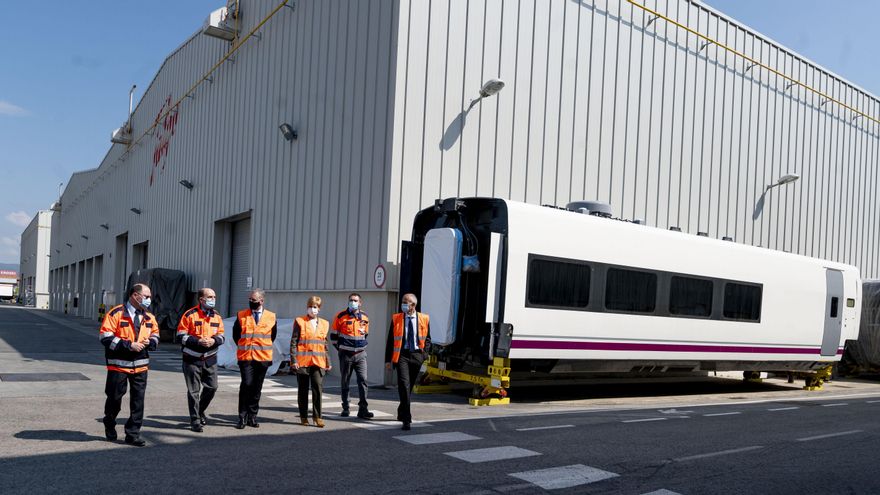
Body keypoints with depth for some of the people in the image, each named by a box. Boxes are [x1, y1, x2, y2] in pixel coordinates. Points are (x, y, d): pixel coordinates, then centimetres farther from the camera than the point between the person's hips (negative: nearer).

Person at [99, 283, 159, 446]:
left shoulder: (149, 317, 9)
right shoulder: (116, 313, -9)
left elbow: (155, 336, 20)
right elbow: (105, 337, -15)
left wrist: (149, 342, -4)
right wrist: (129, 345, -19)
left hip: (140, 365, 5)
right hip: (119, 365, -4)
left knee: (138, 400, 3)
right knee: (115, 398, 9)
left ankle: (133, 434, 11)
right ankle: (109, 427, 35)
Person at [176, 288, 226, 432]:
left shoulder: (216, 316, 7)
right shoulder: (189, 315, -8)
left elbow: (221, 336, 11)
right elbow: (180, 336, -9)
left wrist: (214, 340, -11)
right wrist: (198, 341, -20)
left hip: (210, 359, 5)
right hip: (192, 359, -4)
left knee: (212, 387, 7)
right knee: (194, 391, 2)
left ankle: (200, 411, 31)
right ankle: (195, 420, 12)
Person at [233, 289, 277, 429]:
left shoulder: (271, 317, 4)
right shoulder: (241, 316, 3)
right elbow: (235, 334, 15)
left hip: (263, 358, 2)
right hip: (245, 357, -2)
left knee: (257, 388, 8)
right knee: (246, 385, -12)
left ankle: (252, 417, 19)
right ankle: (242, 417, -3)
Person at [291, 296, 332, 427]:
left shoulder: (324, 324, 13)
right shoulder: (299, 322, 3)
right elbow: (293, 342, 0)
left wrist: (328, 362, 15)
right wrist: (293, 360, -8)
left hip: (318, 362, 2)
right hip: (302, 361, -2)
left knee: (318, 388, -7)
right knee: (303, 390, 7)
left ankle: (317, 416, 2)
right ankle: (303, 416, 18)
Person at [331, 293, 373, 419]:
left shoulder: (364, 317, 6)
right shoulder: (341, 316, -4)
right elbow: (333, 335, 4)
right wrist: (340, 348, 4)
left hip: (361, 354, 2)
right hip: (346, 355, -2)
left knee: (363, 380, -7)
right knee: (345, 382, 7)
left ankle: (363, 409, -5)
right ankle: (345, 408, 18)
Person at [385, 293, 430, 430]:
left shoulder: (424, 319, 3)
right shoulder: (396, 319, 2)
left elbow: (427, 339, 10)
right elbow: (391, 340, 4)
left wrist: (424, 355, -2)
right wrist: (388, 359, 2)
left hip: (417, 355, 2)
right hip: (402, 354, -2)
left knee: (410, 386, 13)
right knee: (404, 384, -13)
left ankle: (402, 412, 34)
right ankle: (406, 419, -13)